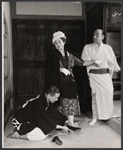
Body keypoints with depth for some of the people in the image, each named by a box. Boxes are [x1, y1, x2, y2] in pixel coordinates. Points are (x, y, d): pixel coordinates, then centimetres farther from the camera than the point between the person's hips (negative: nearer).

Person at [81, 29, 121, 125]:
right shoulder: (88, 47, 4)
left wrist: (111, 73, 9)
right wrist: (94, 61, -11)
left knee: (108, 93, -2)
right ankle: (95, 117, 11)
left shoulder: (107, 48, 8)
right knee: (95, 95, 0)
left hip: (105, 74, 2)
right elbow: (85, 60, -1)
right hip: (94, 74, -1)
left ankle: (109, 113, 20)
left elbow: (112, 62, 11)